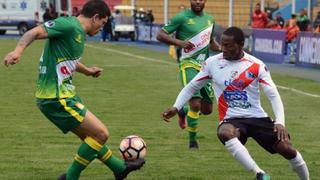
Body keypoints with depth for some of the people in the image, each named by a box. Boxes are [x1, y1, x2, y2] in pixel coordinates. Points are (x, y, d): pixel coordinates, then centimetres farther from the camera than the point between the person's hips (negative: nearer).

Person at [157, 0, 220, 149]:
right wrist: (179, 42, -22)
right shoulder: (182, 18, -6)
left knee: (207, 109, 8)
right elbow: (160, 35, -7)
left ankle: (184, 111, 39)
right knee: (195, 103, -19)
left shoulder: (209, 19, 12)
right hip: (189, 64, -6)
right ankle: (192, 140, -3)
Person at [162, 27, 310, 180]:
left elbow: (273, 95, -6)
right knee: (224, 133, -38)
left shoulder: (256, 65, -4)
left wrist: (280, 122, -20)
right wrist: (176, 107, -3)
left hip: (257, 117, 0)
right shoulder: (212, 63, 0)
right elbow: (192, 87, 11)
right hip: (231, 120, 0)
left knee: (287, 149, -16)